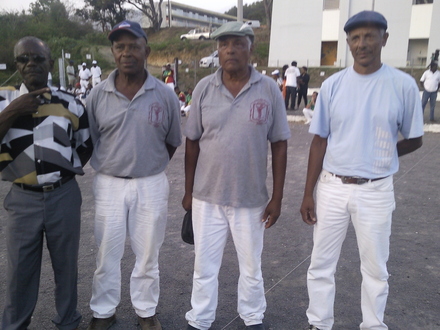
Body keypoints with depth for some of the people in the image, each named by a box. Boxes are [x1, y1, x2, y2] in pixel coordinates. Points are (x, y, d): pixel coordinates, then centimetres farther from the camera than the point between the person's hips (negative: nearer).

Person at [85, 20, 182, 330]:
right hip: (109, 185, 1)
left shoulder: (165, 95, -6)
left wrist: (149, 167, 7)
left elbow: (172, 142, 5)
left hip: (152, 186, 0)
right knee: (107, 253, 14)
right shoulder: (98, 94, -4)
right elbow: (89, 141, 5)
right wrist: (116, 166, 5)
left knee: (148, 253, 14)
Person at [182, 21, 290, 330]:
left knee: (251, 267, 18)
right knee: (204, 266, 15)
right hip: (207, 197, 1)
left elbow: (279, 145, -2)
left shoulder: (269, 89, -6)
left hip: (251, 199, 0)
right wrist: (188, 192, 5)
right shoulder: (204, 88, -3)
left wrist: (277, 198, -3)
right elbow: (192, 143, 3)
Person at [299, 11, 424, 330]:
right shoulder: (333, 85, -1)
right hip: (332, 187, 2)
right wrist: (308, 193, 0)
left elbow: (414, 139, 5)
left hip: (376, 191, -1)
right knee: (321, 264, 12)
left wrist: (377, 156, 4)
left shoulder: (403, 84, -5)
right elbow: (320, 141, 1)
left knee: (376, 268, 14)